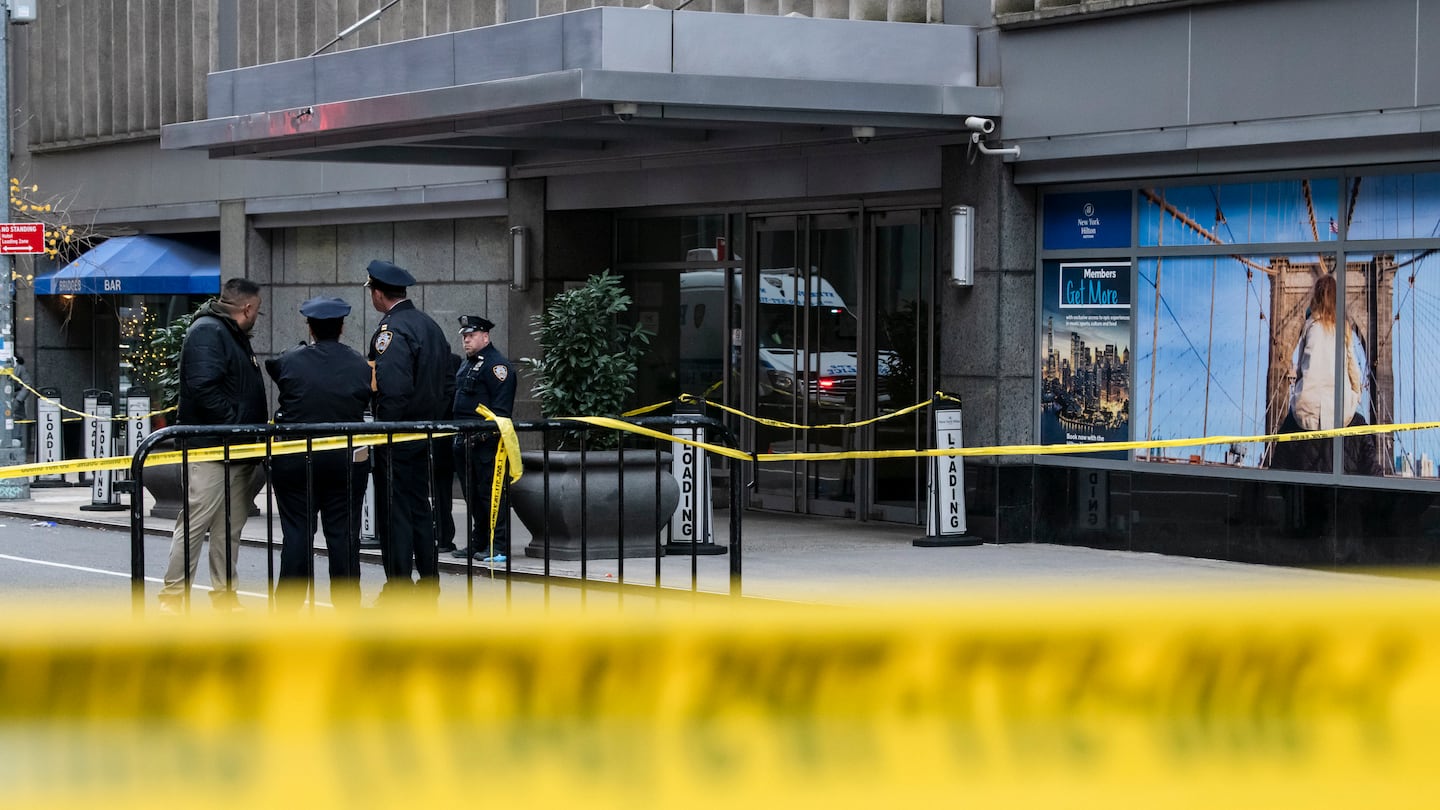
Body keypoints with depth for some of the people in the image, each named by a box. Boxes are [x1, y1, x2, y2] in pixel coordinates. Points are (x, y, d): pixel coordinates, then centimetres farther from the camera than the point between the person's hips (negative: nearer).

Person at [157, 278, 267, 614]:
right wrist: (236, 426, -21)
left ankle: (225, 598, 19)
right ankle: (172, 599, -3)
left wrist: (260, 424, 13)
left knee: (230, 528, 13)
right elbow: (203, 388, -24)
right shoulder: (207, 332, -12)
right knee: (194, 524, -8)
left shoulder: (235, 335, 21)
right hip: (209, 448, -10)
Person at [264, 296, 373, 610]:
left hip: (294, 459, -1)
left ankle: (288, 605, 6)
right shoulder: (359, 365, -2)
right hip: (346, 459, 1)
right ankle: (346, 604, 8)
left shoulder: (289, 362, -5)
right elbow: (365, 407, 4)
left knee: (296, 532, 4)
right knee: (343, 534, 5)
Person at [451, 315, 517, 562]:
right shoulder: (467, 365, 21)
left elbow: (501, 407, -17)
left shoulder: (496, 365, -9)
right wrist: (459, 435, 21)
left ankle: (499, 547, -8)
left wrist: (488, 433, -23)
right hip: (466, 441, 10)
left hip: (486, 442, -10)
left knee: (492, 492, -9)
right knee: (472, 494, 13)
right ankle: (478, 543, 20)